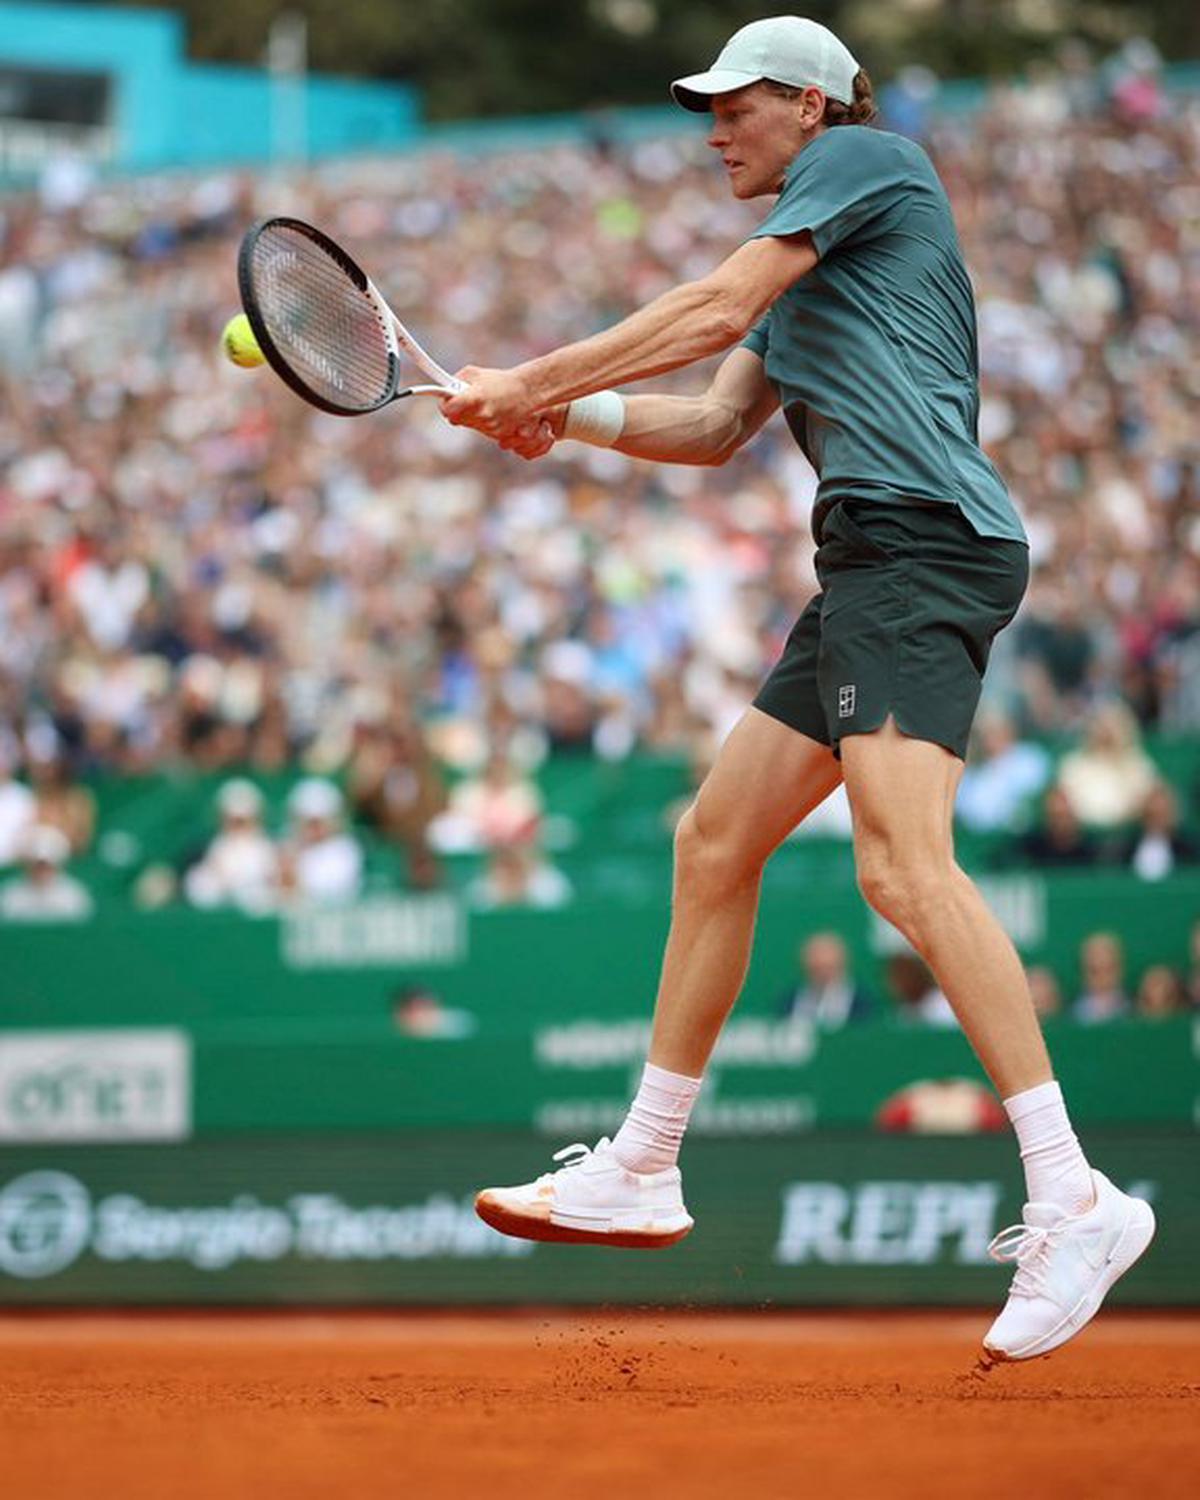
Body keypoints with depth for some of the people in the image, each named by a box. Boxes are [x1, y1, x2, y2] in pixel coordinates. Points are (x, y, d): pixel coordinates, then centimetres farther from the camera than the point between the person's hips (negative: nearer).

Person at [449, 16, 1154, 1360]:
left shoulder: (865, 159, 2)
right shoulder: (805, 267, 28)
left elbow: (716, 309, -5)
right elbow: (717, 426, 24)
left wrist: (538, 379, 2)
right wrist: (560, 416, 11)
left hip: (924, 538, -11)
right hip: (871, 566, 11)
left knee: (901, 862, -24)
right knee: (714, 843, 13)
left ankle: (1071, 1201, -28)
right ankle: (640, 1172, 23)